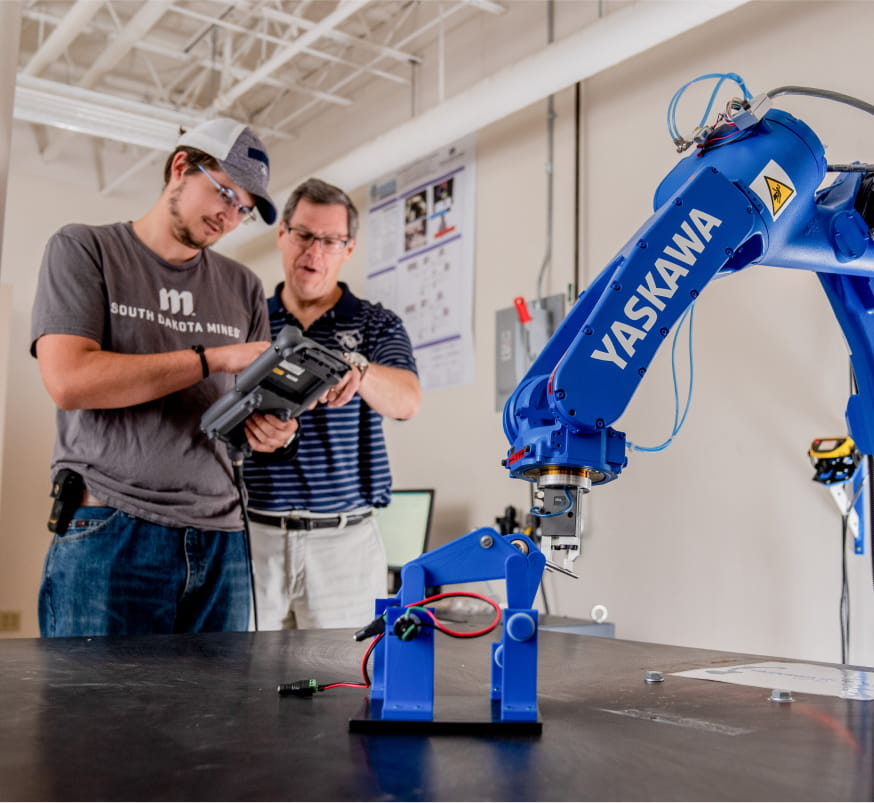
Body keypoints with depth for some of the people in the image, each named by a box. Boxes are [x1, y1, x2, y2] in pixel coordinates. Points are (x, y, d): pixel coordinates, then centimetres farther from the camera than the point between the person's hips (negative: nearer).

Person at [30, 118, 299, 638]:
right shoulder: (84, 250, 4)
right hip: (110, 530, -4)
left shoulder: (244, 288, 16)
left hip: (221, 538, 4)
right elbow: (68, 380, -11)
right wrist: (214, 357, -11)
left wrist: (271, 430, -9)